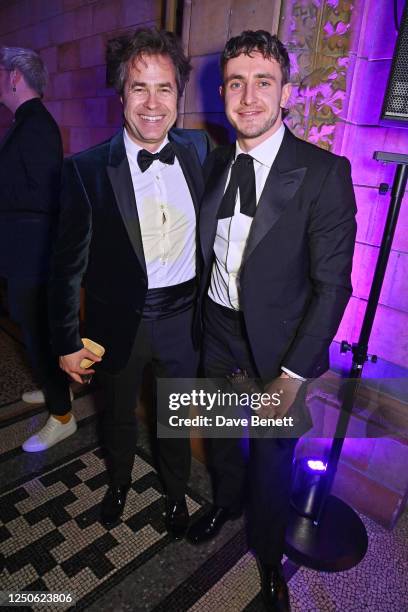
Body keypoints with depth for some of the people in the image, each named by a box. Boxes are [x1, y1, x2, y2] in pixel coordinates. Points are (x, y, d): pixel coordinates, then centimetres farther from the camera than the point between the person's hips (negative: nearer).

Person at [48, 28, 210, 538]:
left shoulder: (198, 148, -5)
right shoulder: (86, 169, -14)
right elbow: (68, 263, -8)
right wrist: (66, 341, -4)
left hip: (183, 317, 2)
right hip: (118, 321, -1)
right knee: (118, 412, 23)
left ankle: (175, 490, 52)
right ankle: (119, 480, 56)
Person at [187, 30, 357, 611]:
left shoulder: (324, 172, -15)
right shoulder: (215, 163, 2)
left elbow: (332, 284, -15)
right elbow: (208, 250, 7)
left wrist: (294, 372, -16)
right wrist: (198, 319, 4)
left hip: (278, 344, -4)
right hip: (216, 330, 5)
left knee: (272, 455, 15)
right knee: (219, 433, 24)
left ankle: (268, 554, 46)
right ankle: (226, 500, 58)